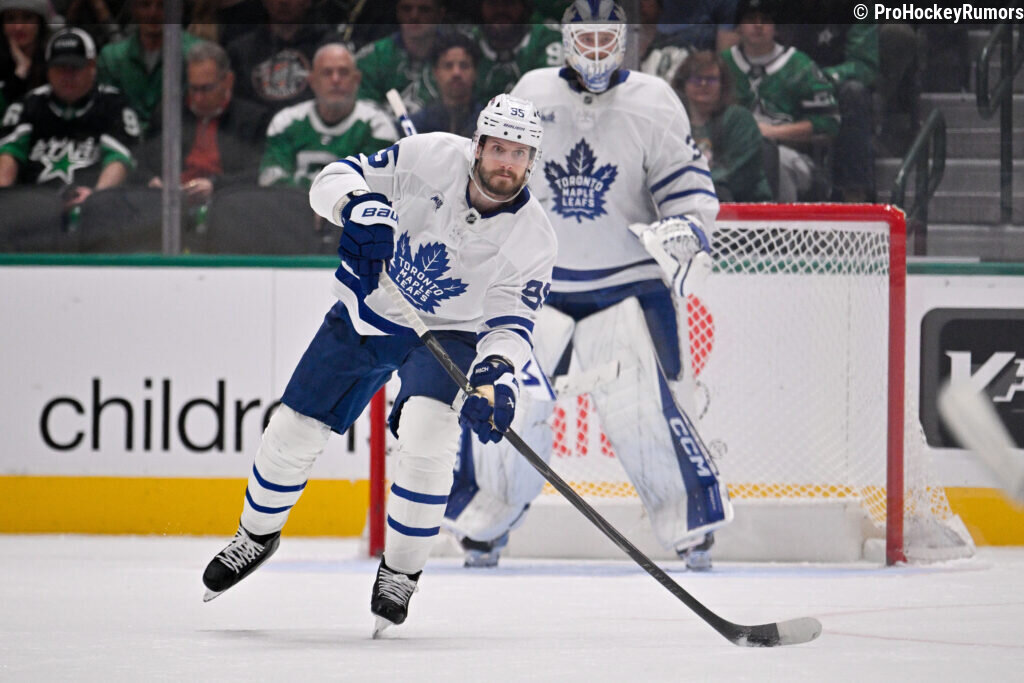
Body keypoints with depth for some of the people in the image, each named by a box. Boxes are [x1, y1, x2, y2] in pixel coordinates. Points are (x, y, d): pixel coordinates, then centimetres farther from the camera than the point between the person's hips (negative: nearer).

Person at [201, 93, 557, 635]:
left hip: (447, 332, -1)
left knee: (427, 432, -28)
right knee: (295, 428, 3)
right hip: (367, 312, 1)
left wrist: (496, 374, -38)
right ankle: (257, 534, 33)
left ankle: (400, 571, -10)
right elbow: (337, 178, -18)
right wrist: (359, 205, -41)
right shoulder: (432, 158, -22)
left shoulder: (533, 238, -20)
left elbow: (510, 324, -18)